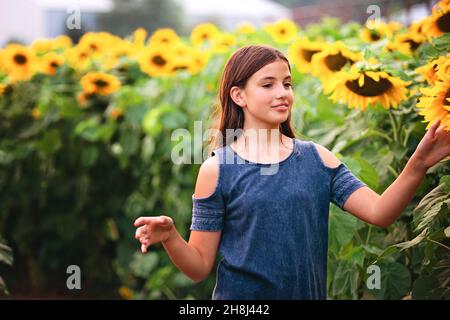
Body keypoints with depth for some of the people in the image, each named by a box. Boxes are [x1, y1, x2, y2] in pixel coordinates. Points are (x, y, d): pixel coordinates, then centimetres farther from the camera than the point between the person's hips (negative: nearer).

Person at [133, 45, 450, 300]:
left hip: (309, 292, 3)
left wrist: (417, 165, -24)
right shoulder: (217, 169, -9)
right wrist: (171, 238, -26)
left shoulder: (316, 157, -1)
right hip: (241, 295, -3)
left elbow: (378, 212, -10)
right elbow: (200, 266, -7)